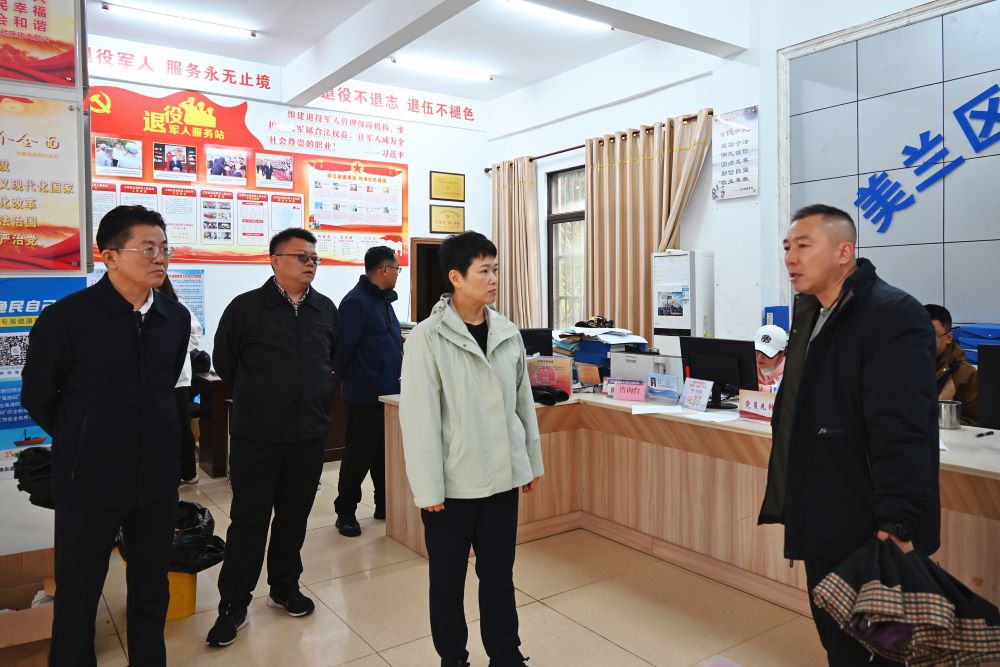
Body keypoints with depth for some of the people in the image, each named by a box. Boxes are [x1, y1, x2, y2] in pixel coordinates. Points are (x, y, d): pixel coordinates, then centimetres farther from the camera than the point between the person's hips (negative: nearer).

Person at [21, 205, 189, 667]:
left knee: (152, 590, 18)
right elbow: (37, 398, -1)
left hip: (157, 479, 4)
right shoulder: (66, 317, -14)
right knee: (77, 595, 12)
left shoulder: (176, 318, -1)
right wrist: (82, 444, 10)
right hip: (88, 482, -4)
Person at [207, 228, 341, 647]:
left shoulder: (326, 310, 4)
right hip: (256, 437, -3)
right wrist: (258, 397, 10)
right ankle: (233, 605, 19)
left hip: (310, 435, 4)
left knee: (294, 516, 14)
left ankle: (284, 589, 32)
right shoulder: (245, 308, -7)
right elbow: (224, 362, 4)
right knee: (248, 519, 5)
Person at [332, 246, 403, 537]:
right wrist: (343, 376, -7)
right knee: (359, 455, 1)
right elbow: (344, 346, -18)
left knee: (384, 452, 16)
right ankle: (345, 512, 14)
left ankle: (385, 505, 27)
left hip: (387, 393, 9)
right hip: (365, 394, -9)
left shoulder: (384, 300, 15)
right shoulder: (356, 301, -16)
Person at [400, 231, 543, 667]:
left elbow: (523, 402, 9)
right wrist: (428, 487, -13)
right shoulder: (428, 337, -12)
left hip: (502, 476, 4)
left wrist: (531, 461, 12)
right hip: (453, 481, -4)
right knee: (448, 579, 14)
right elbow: (418, 417, -13)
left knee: (499, 575, 16)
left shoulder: (508, 333, 3)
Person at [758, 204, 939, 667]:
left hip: (868, 532, -8)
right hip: (822, 523, 9)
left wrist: (897, 524, -28)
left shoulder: (892, 315, -19)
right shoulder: (811, 313, 11)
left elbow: (902, 433, -26)